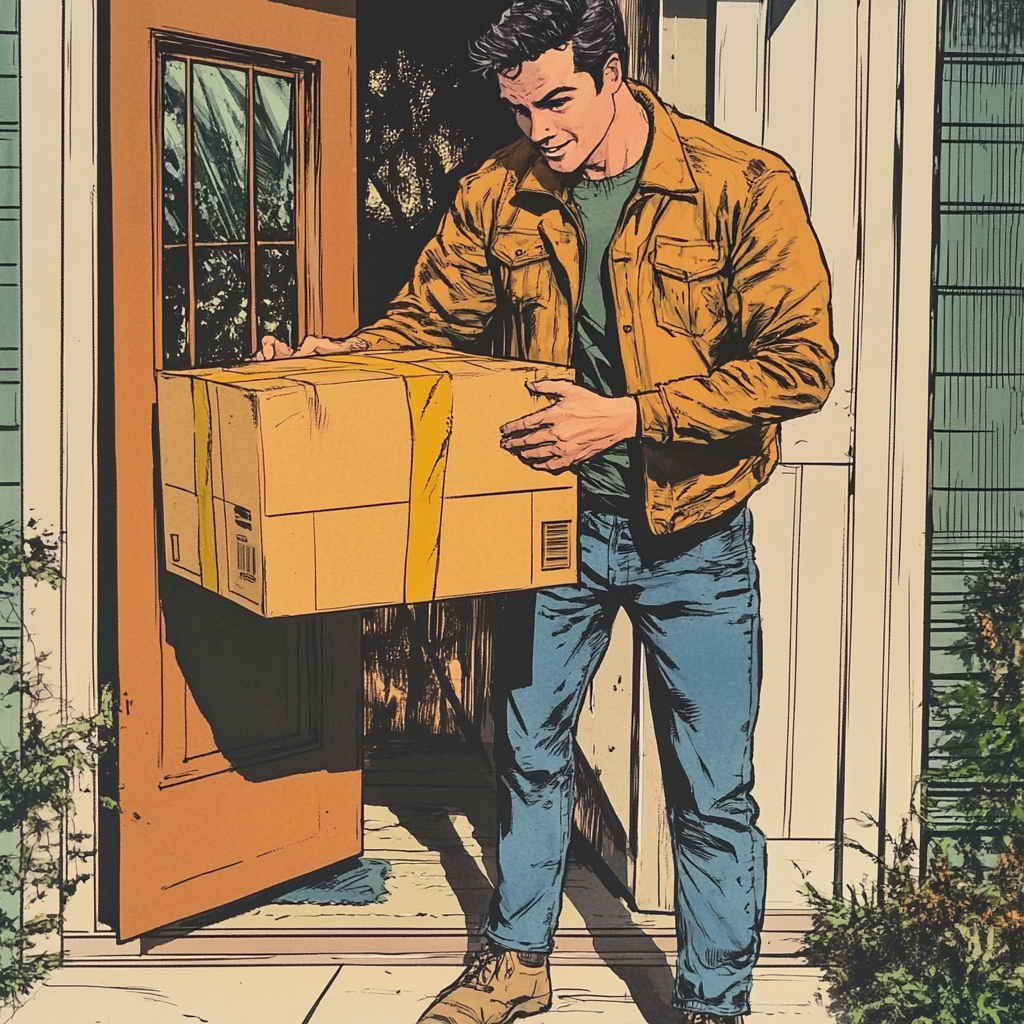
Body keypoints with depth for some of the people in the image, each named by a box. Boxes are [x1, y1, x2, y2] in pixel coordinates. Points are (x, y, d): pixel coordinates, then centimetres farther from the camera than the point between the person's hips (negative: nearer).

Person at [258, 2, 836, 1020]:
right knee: (529, 745, 17)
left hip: (693, 534, -4)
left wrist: (628, 415, -26)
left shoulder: (743, 185, -15)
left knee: (712, 791, 5)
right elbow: (428, 319, 10)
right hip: (555, 516, 4)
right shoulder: (500, 194, -2)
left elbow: (800, 362, -19)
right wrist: (335, 357, -10)